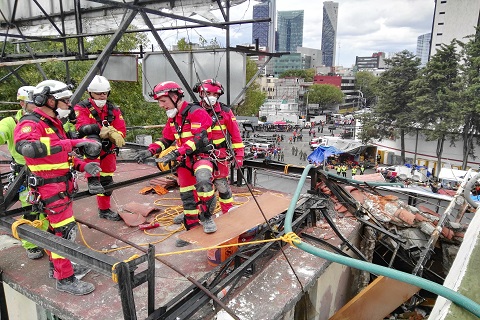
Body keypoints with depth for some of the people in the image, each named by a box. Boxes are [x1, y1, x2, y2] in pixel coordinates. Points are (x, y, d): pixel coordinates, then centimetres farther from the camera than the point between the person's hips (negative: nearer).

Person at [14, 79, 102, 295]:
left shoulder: (53, 123, 13)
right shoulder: (31, 124, -18)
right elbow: (27, 147, -42)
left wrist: (83, 166, 1)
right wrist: (73, 142, -44)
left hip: (62, 186, 9)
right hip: (50, 188, -9)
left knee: (55, 228, 20)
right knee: (65, 232, -4)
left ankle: (57, 267, 36)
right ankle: (65, 280, 9)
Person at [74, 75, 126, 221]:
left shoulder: (113, 110, 6)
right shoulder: (82, 108, -7)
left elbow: (121, 132, -3)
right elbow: (82, 127, -25)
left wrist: (113, 134, -26)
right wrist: (100, 129, -40)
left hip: (108, 150, 5)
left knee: (107, 181, 12)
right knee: (93, 140, -38)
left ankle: (104, 210, 34)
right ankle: (92, 181, -35)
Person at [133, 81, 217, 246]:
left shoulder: (196, 112, -15)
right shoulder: (172, 118, 13)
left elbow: (198, 139, -25)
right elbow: (166, 140, 17)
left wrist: (176, 153, -32)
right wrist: (150, 151, 0)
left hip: (201, 155, -8)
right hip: (184, 160, 8)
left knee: (203, 180, -36)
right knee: (187, 196, 10)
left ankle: (207, 217, -16)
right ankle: (192, 229, 25)